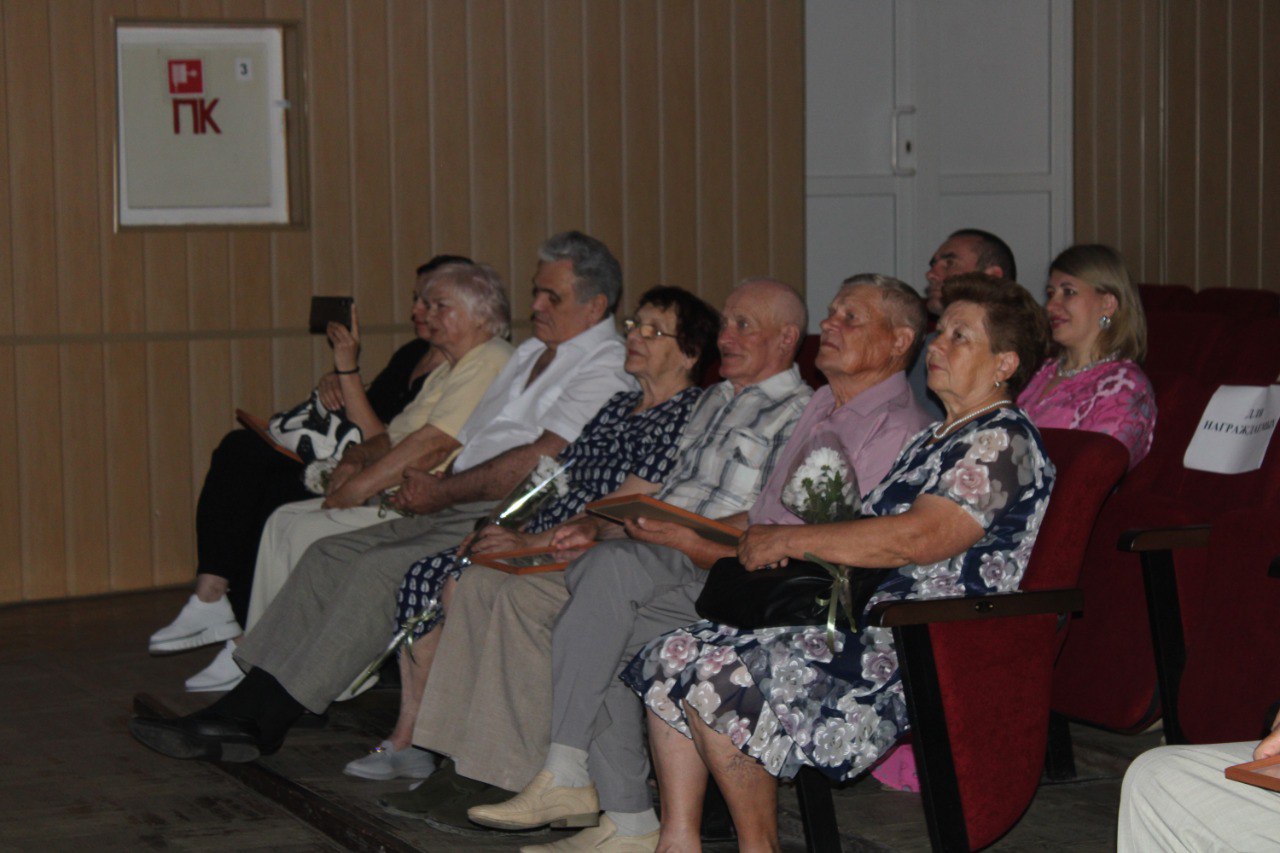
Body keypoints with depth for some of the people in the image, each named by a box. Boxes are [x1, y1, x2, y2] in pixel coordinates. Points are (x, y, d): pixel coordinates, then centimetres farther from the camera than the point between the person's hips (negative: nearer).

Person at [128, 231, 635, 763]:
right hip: (455, 512, 9)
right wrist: (424, 484, 4)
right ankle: (247, 704, -11)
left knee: (382, 570, -25)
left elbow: (538, 460, -16)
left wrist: (442, 492, -10)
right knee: (330, 555, -5)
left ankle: (262, 720, -22)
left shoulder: (605, 369, -6)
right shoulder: (530, 354, 25)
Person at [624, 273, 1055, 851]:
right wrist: (781, 542, 4)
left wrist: (792, 540, -13)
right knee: (674, 657, -2)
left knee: (720, 675, -25)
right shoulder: (935, 439, 24)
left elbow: (915, 539, -21)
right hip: (866, 619, 10)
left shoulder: (1004, 441, -8)